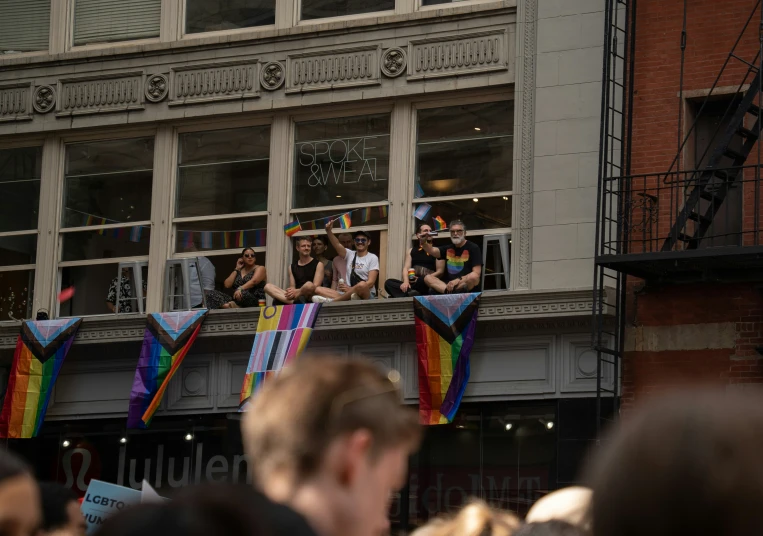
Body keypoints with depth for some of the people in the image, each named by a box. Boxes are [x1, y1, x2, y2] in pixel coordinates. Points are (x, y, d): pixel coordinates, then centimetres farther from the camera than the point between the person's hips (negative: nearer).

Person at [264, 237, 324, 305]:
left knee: (309, 284, -41)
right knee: (268, 286, -16)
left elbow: (315, 286, -6)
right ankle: (293, 301, -37)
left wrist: (297, 291, -20)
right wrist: (291, 292, -16)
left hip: (312, 297, -6)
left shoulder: (318, 264, 5)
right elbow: (292, 287, 11)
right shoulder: (292, 267, 19)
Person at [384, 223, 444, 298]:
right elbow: (406, 268, 10)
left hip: (427, 284, -4)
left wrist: (425, 279, -13)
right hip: (412, 283, 4)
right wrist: (406, 282, -12)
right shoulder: (412, 251, 22)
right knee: (388, 283, -23)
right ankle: (410, 293, -43)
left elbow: (440, 271, 2)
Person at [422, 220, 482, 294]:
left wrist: (458, 280, -24)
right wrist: (424, 243, -25)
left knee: (474, 277, -36)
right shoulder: (448, 248, 17)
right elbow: (432, 251, -2)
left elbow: (476, 274, -10)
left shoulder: (473, 248, 0)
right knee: (428, 278, -15)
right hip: (449, 284, 5)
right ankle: (450, 291, -36)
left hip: (467, 285, -5)